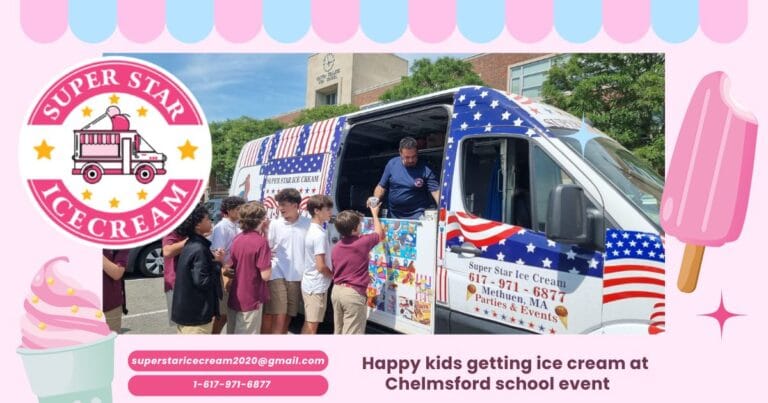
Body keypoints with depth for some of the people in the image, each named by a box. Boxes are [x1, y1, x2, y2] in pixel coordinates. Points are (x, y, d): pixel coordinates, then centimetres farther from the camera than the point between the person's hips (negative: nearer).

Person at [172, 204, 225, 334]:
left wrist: (212, 260, 1)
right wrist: (217, 263, -14)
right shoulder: (199, 249, -20)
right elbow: (203, 281, -23)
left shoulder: (190, 245, 8)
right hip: (196, 313, -9)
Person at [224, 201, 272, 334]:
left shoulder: (237, 238, 3)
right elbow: (265, 275, -19)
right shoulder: (261, 241, -18)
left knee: (232, 334, 18)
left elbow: (230, 267, 13)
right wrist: (268, 262, -4)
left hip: (235, 298, 7)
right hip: (251, 300, -7)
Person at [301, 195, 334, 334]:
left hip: (309, 284, 9)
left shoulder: (311, 230, 8)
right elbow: (321, 266, -22)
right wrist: (335, 275, -4)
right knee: (312, 326, -3)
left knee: (308, 325, 16)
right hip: (317, 286, -9)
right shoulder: (320, 235, -20)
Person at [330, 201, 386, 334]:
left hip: (337, 290, 7)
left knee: (338, 332, 18)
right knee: (351, 334, -2)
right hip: (353, 293, -7)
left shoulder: (336, 248, 7)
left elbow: (334, 272, 14)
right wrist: (374, 213, 21)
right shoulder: (363, 242, -10)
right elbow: (380, 234, 9)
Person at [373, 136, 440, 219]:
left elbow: (436, 191, -16)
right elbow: (382, 186, 7)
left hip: (417, 216, -3)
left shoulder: (425, 170, -10)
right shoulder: (392, 164, 0)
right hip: (394, 216, 3)